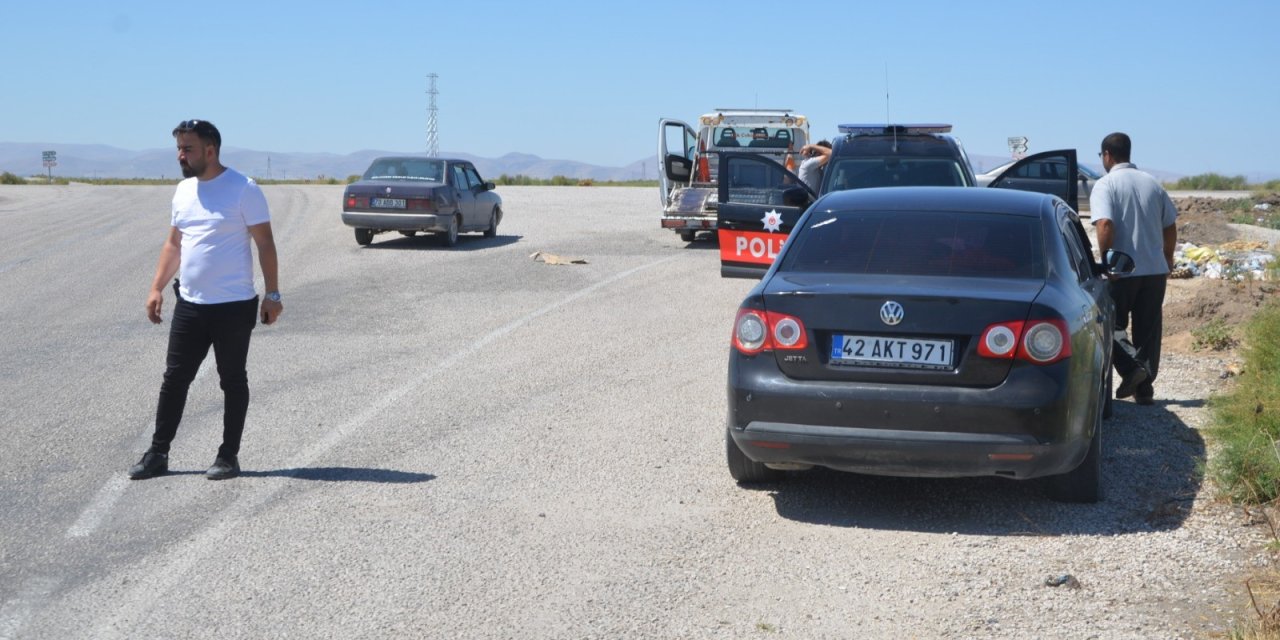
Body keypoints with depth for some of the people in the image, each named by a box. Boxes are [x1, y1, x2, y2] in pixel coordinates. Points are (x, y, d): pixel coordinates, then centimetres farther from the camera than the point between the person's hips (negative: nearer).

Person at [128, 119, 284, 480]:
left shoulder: (243, 190, -11)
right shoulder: (183, 190, 10)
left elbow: (265, 243, -9)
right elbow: (173, 244, 17)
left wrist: (272, 294, -13)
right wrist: (157, 288, 11)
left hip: (233, 307, -6)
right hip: (189, 305, 6)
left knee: (233, 381, 5)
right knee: (174, 378, 9)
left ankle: (228, 457, 15)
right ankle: (158, 454, 18)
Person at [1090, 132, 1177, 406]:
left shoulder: (1105, 185, -7)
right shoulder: (1153, 183, 10)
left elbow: (1105, 224, -21)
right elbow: (1170, 227, 13)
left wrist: (1105, 259, -12)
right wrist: (1167, 261, 23)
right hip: (1155, 269, 5)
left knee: (1114, 324, 10)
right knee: (1148, 329, 10)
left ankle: (1131, 367, -11)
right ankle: (1145, 388, 12)